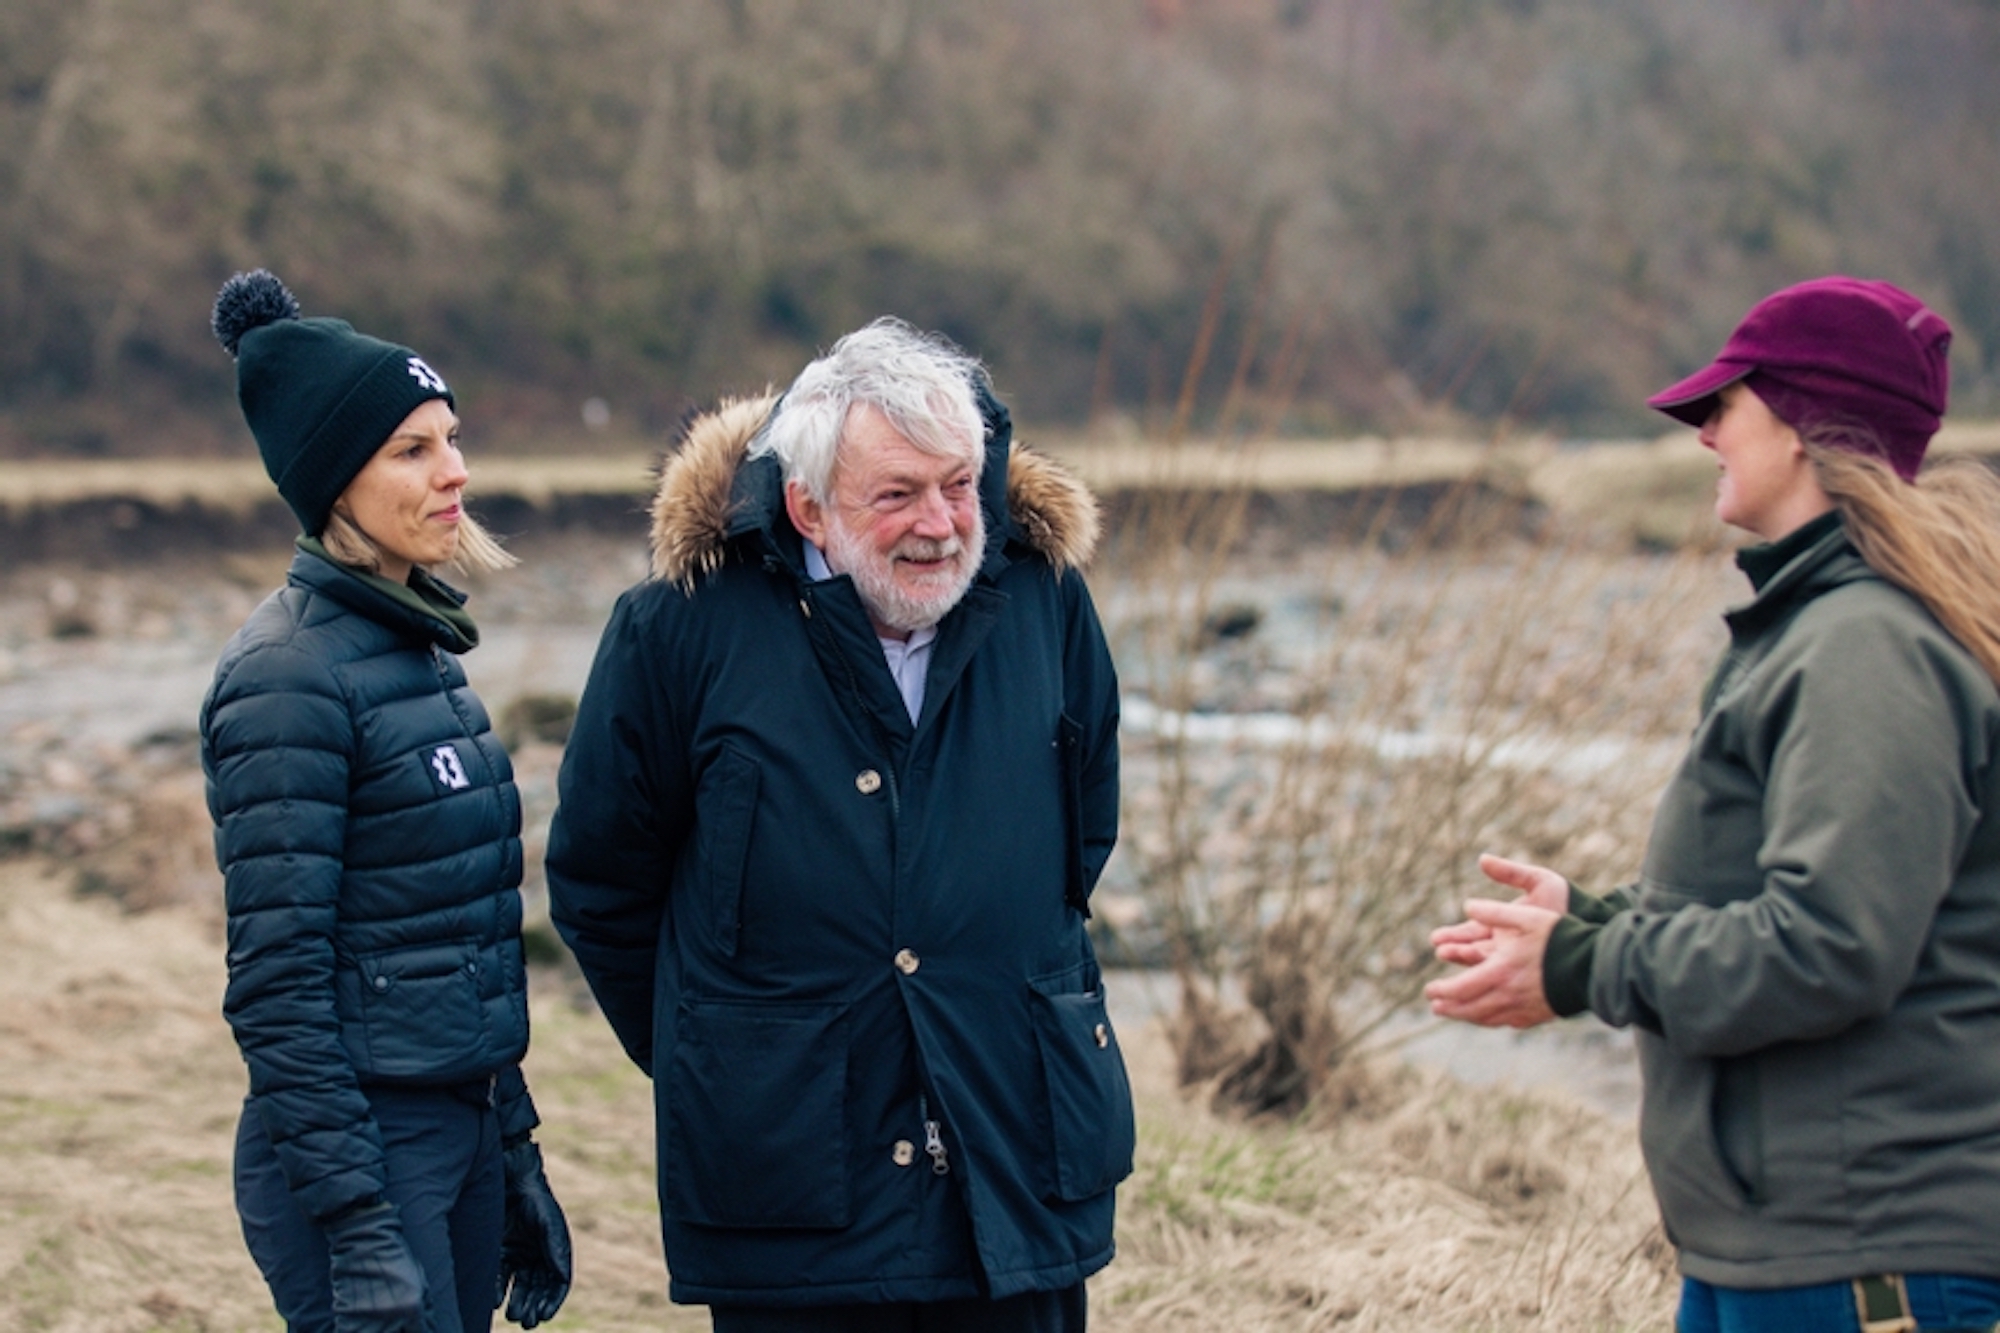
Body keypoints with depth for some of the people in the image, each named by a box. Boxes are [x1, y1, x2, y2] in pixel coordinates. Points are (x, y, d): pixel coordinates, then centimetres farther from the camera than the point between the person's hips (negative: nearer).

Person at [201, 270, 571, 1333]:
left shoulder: (419, 645, 11)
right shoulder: (291, 677, -15)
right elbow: (276, 989, -17)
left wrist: (514, 1159, 18)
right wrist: (356, 1233, -19)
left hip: (460, 1127, 8)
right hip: (363, 1137, -8)